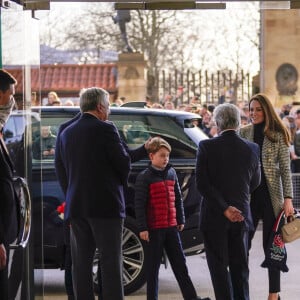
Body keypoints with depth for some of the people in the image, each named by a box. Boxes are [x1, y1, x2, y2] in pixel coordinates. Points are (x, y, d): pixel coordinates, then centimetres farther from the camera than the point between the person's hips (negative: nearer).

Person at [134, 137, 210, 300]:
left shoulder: (172, 173, 10)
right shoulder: (144, 177, -8)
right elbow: (139, 204, -10)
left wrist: (181, 220, 14)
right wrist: (142, 228, -14)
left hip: (171, 227, 6)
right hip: (153, 229, -5)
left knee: (180, 263, 9)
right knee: (153, 266, 2)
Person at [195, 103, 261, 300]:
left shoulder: (207, 147, -11)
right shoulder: (252, 149, -2)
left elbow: (202, 183, -15)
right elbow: (255, 182, 10)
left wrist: (224, 208, -13)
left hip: (215, 217, -3)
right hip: (242, 215, 3)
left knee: (219, 267, 3)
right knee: (240, 267, 13)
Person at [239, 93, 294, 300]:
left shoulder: (278, 135, -1)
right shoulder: (244, 133, 6)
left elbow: (285, 169, -2)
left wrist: (288, 198, -9)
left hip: (271, 194, -2)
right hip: (248, 194, 2)